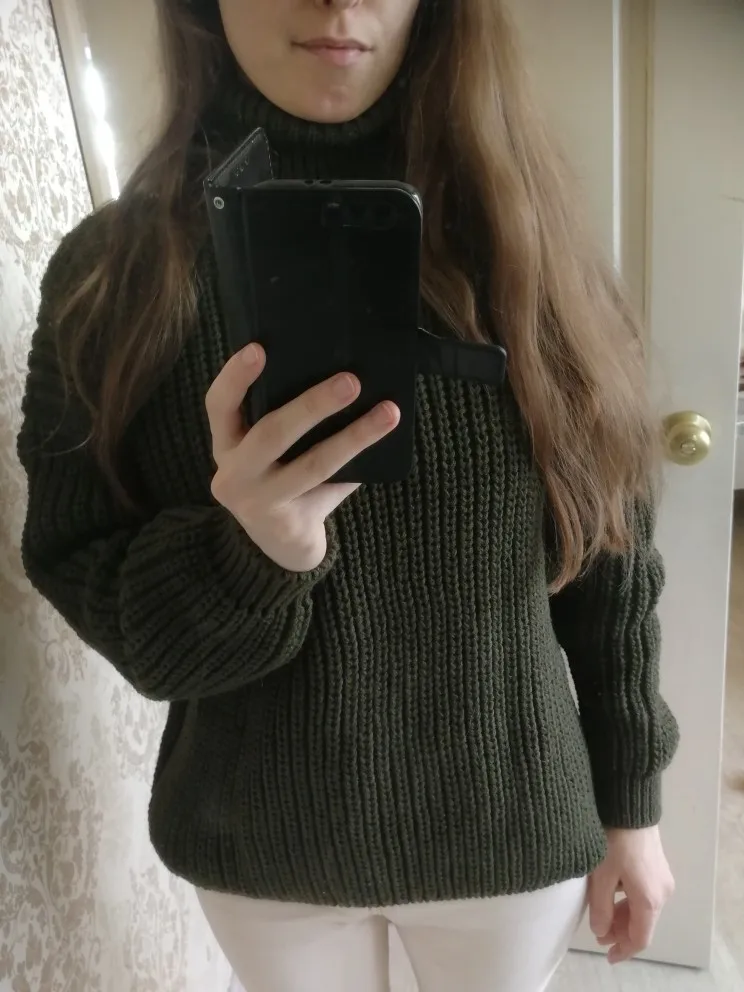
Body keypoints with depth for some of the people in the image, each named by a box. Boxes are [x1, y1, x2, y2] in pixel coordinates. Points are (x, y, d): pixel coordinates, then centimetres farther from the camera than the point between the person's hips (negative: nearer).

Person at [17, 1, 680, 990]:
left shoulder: (518, 238, -8)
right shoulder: (110, 270, -11)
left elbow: (609, 553, -3)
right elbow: (88, 591, -9)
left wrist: (631, 799, 3)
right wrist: (243, 554, -30)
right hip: (259, 839, 0)